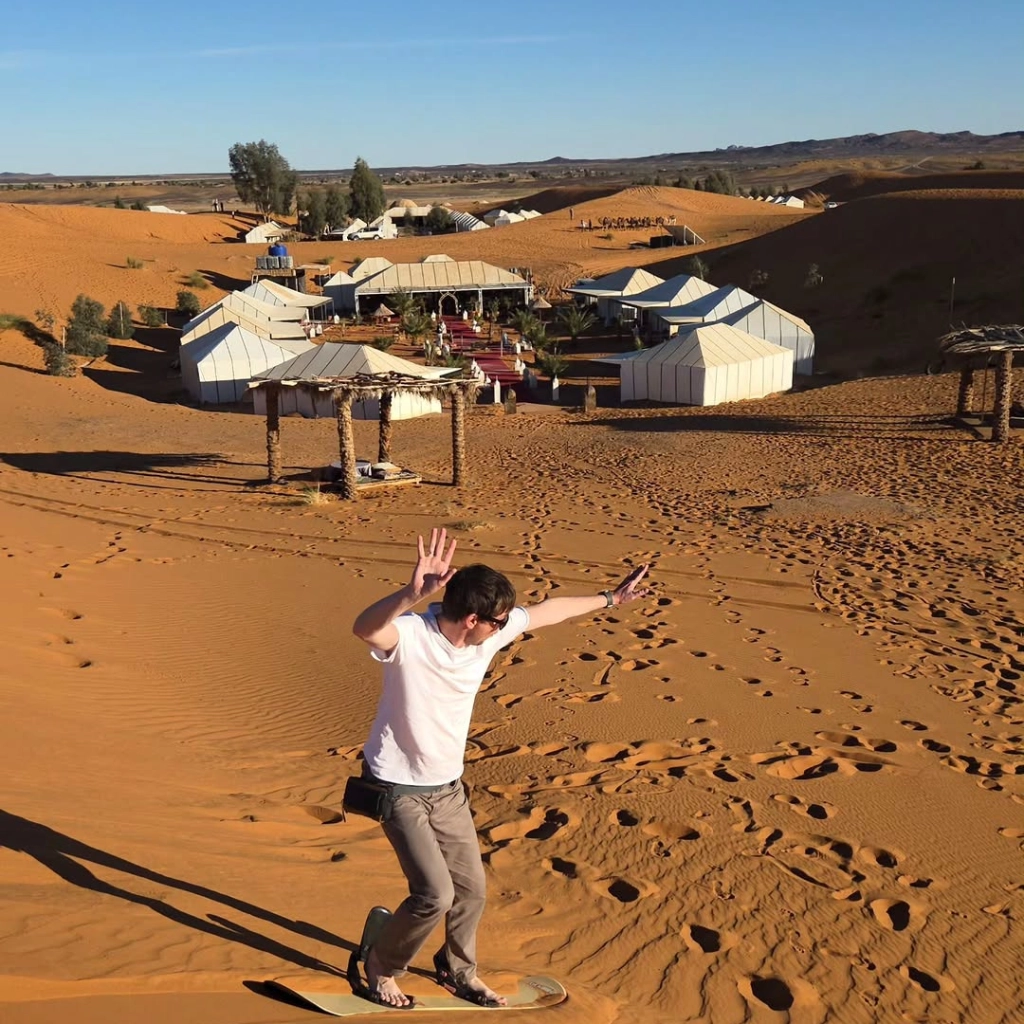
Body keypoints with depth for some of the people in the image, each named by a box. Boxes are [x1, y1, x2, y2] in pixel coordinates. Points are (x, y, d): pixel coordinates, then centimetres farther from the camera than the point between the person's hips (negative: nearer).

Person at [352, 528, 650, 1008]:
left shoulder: (489, 632, -8)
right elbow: (363, 627, -51)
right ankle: (381, 968, 18)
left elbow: (548, 610, 8)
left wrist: (609, 599, 18)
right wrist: (414, 593, -69)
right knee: (435, 894, -11)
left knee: (471, 888, 14)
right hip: (399, 789, -7)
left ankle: (458, 971, 41)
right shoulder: (410, 634, -28)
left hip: (448, 787, 7)